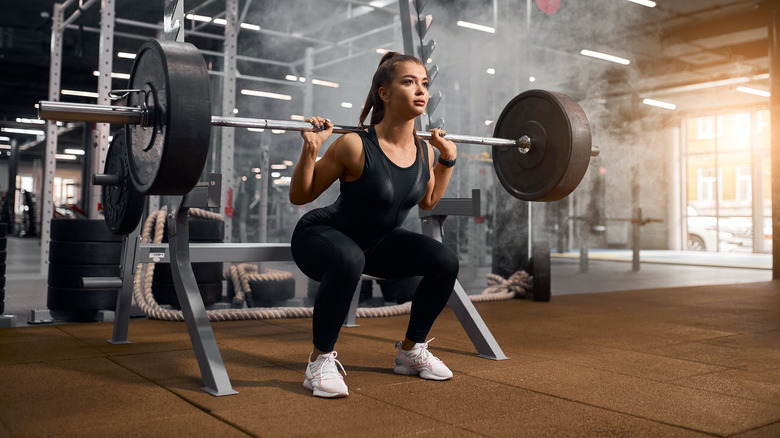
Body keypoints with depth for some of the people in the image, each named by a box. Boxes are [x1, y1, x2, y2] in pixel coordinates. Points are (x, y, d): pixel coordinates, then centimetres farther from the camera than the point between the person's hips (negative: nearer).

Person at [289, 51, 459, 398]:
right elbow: (299, 196, -17)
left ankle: (411, 350, 10)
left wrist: (448, 159, 5)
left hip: (378, 241, 6)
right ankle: (321, 360, -18)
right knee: (348, 261, -40)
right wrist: (310, 150, -31)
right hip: (321, 236, -6)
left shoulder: (424, 152, -9)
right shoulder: (356, 146, -27)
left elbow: (427, 201, 12)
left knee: (445, 262, -11)